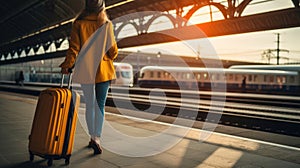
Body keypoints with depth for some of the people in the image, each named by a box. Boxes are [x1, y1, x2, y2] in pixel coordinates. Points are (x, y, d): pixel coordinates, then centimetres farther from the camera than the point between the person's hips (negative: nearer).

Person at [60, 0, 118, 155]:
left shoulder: (78, 23, -2)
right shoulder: (106, 24, -3)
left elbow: (74, 48, -8)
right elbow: (113, 50, -1)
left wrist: (67, 65, -1)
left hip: (85, 70, 1)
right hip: (103, 70, -1)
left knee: (89, 105, 12)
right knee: (100, 106, 3)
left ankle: (92, 137, 16)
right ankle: (97, 138, -7)